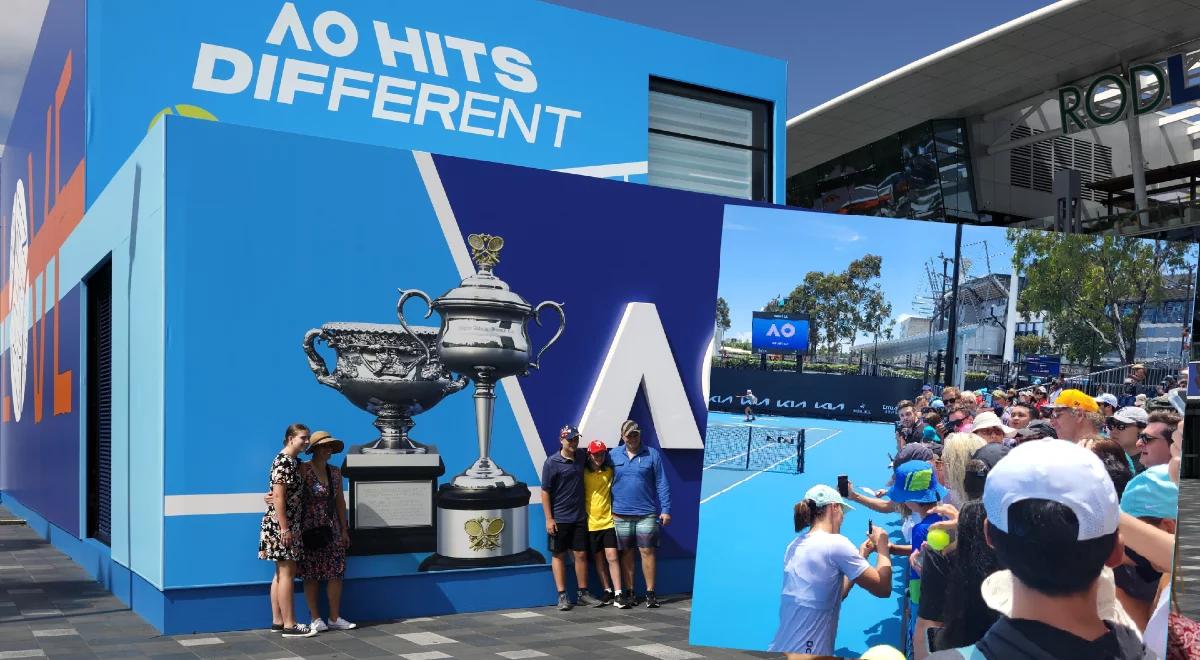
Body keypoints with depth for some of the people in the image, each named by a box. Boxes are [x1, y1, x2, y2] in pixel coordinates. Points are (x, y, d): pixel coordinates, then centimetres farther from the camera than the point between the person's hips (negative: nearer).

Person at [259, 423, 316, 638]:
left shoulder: (294, 462, 14)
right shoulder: (283, 461, -14)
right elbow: (278, 497, -19)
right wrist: (285, 529, -21)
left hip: (289, 524, 10)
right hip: (281, 524, -10)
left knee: (281, 573, 12)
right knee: (287, 572, -7)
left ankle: (277, 620, 17)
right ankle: (289, 625, -4)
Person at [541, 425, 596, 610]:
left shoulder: (581, 456, 4)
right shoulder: (552, 462, -10)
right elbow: (545, 492, -9)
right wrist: (549, 519, -13)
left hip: (579, 517, 4)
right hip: (559, 518, -4)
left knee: (581, 554, 6)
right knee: (558, 555, 5)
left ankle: (582, 593, 16)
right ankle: (562, 596, 10)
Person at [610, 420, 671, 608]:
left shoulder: (652, 454, 2)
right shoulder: (613, 455, 6)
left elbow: (661, 484, 2)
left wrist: (665, 510, -3)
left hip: (647, 513, -2)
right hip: (621, 514, 2)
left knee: (647, 551, -2)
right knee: (626, 554, 7)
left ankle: (650, 593, 6)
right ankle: (629, 593, 16)